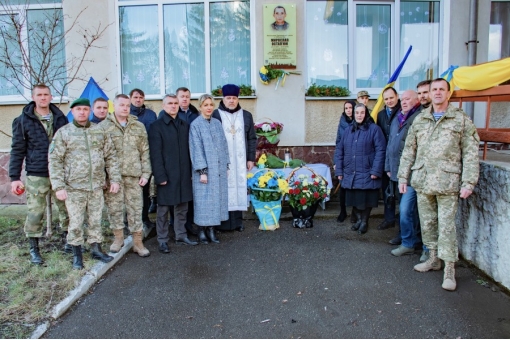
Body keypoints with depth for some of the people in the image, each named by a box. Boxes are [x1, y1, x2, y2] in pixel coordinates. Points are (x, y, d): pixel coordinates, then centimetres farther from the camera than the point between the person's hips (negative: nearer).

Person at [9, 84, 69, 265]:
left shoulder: (60, 118, 6)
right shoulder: (23, 120, 0)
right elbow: (17, 150, 0)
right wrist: (15, 177, -4)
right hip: (36, 175, -2)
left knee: (67, 209, 8)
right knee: (35, 213, 2)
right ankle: (34, 249, 18)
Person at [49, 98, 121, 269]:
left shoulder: (100, 131, 7)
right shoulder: (63, 133, -1)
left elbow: (111, 157, 9)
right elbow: (55, 161, -4)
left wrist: (114, 179, 3)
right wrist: (59, 186, -10)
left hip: (96, 186, 3)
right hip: (74, 187, -2)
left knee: (96, 220, 12)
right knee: (75, 223, 6)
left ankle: (96, 249, 27)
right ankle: (77, 254, 21)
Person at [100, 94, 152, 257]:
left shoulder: (139, 126, 9)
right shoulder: (104, 126, 2)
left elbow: (145, 152, 8)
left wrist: (145, 173, 1)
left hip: (133, 174, 1)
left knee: (135, 208, 5)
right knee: (114, 207, 7)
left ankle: (137, 241, 14)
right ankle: (118, 237, 25)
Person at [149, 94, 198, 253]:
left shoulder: (185, 125, 12)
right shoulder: (157, 126, -4)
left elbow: (188, 150, 11)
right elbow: (155, 154, -9)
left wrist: (191, 171, 6)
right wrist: (160, 176, -14)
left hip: (183, 174, 5)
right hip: (167, 175, -5)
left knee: (182, 207, 12)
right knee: (164, 209, 5)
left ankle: (181, 235, 25)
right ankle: (162, 240, 16)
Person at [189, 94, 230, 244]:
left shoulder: (217, 123, 10)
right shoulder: (195, 125, -5)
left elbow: (224, 145, 12)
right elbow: (196, 149, -9)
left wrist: (226, 166, 8)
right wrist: (202, 171, -13)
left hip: (219, 169, 5)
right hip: (205, 169, -5)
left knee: (217, 198, 7)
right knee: (204, 199, 0)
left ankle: (211, 229, 18)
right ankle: (202, 230, 13)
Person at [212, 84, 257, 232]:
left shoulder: (246, 116, 10)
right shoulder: (215, 115, -1)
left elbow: (252, 139, 11)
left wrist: (251, 158, 5)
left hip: (240, 161, 3)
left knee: (239, 189, 5)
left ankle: (238, 221, 15)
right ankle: (223, 223, 5)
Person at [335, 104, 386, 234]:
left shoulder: (374, 129, -4)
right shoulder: (348, 130, 12)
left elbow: (380, 150, -10)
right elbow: (340, 150, 10)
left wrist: (375, 171, -16)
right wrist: (339, 170, 3)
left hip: (366, 173, -4)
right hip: (350, 174, 4)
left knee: (365, 199, 4)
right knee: (354, 199, 10)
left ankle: (365, 221, 25)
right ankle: (359, 219, 31)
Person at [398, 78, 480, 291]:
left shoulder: (462, 120, 1)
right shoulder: (419, 120, 12)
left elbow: (471, 154, -3)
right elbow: (409, 151, 12)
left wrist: (468, 182, -9)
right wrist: (403, 176, 8)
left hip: (448, 183, -4)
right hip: (422, 181, 4)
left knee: (447, 225, -3)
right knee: (427, 223, 12)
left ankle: (449, 269, 7)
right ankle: (434, 259, 28)